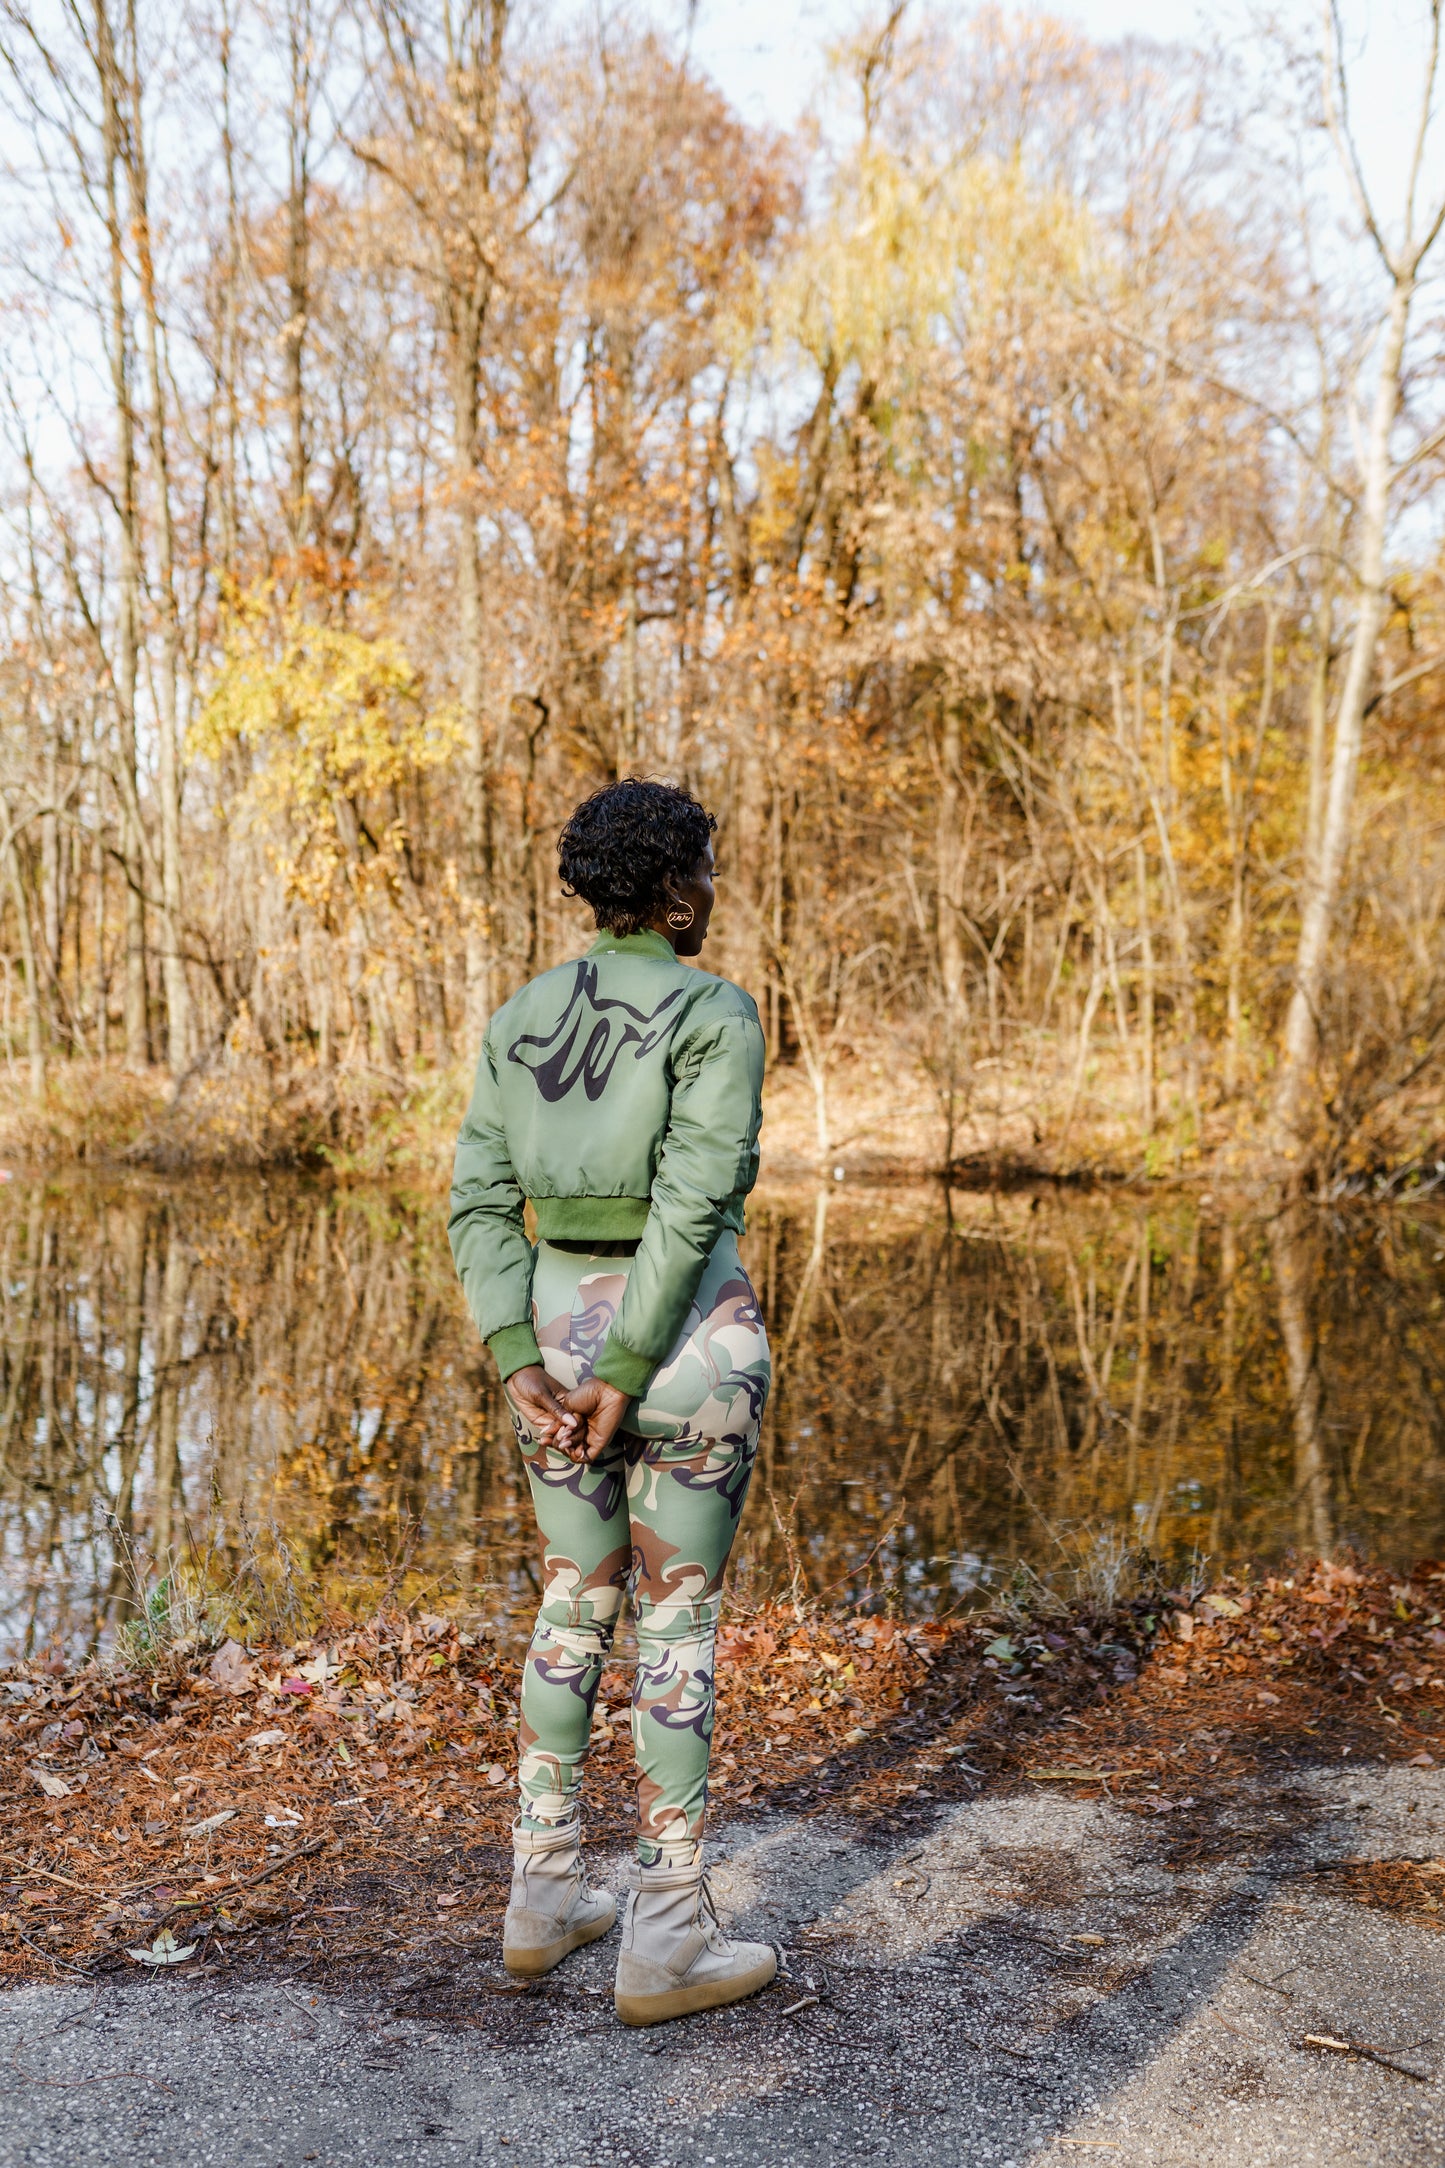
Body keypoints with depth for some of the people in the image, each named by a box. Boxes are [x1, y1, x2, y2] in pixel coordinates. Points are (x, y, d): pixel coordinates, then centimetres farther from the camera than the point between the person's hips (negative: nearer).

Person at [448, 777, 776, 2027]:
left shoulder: (521, 1019, 7)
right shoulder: (718, 1013, -10)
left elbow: (480, 1203, 1)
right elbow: (694, 1205, -19)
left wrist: (521, 1369, -4)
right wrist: (629, 1384, -16)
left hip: (559, 1331, 6)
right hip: (690, 1342, -5)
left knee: (574, 1607, 20)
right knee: (679, 1629, 4)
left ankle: (545, 1896, 27)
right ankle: (667, 1945, 13)